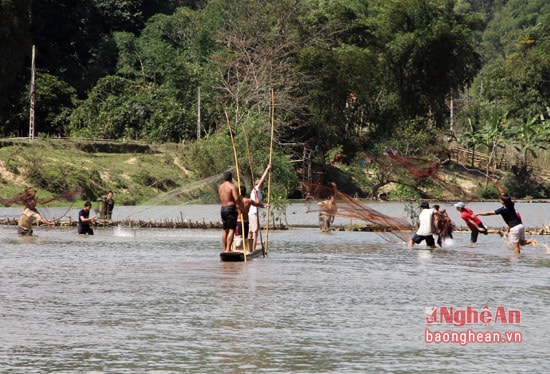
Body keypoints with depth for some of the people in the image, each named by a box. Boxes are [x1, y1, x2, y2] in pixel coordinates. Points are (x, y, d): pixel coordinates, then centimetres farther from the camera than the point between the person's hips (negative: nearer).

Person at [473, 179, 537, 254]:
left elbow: (489, 213, -13)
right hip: (521, 225, 7)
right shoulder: (511, 204, 3)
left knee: (516, 246, -2)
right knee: (522, 242, 18)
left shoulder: (503, 209, -15)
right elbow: (502, 192, 14)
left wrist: (478, 214, -6)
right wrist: (497, 184, 18)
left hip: (514, 228, -7)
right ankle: (531, 240, -6)